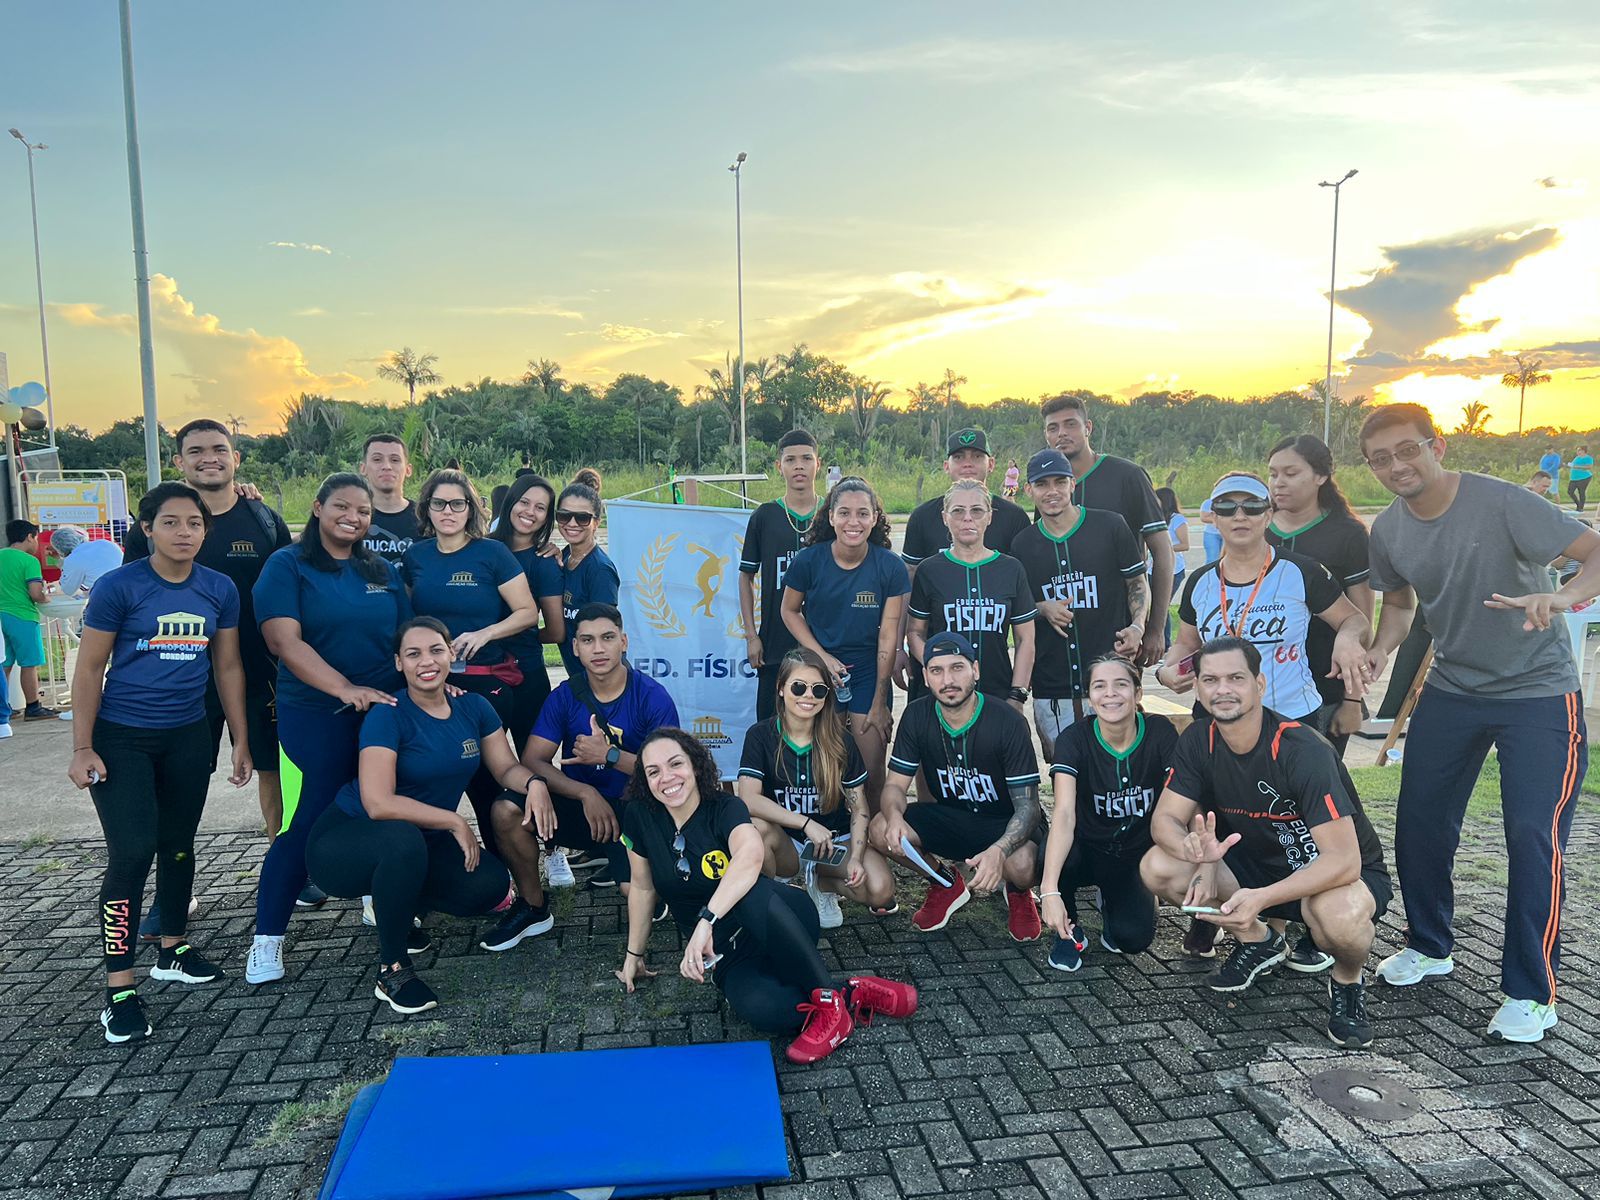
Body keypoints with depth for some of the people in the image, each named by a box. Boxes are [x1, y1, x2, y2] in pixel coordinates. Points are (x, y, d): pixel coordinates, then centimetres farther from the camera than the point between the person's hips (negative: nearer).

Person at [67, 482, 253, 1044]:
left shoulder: (220, 589, 0)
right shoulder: (119, 587, -11)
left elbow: (228, 667, 7)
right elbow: (89, 669, -7)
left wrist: (240, 742, 7)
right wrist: (82, 749, -9)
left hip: (187, 738, 4)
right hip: (121, 739, -4)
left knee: (178, 846, 16)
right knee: (132, 853, -9)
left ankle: (173, 951, 35)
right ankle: (119, 991, 0)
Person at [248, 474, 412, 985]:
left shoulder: (383, 571, 12)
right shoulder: (287, 566, -4)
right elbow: (284, 641, -15)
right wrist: (345, 688, -26)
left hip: (384, 711, 5)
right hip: (314, 718, -5)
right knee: (303, 824, -5)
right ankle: (267, 939, 9)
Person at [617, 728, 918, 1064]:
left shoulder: (725, 808, -14)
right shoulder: (640, 816, -4)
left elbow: (750, 854, -38)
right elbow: (643, 887, 11)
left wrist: (706, 920, -49)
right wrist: (634, 954, 18)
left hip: (781, 921, -1)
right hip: (726, 952, 2)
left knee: (749, 893, -40)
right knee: (759, 1008, -36)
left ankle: (830, 1000, -22)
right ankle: (852, 994, -11)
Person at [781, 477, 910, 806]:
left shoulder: (890, 567, -11)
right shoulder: (808, 560, -10)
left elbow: (888, 636, -9)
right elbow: (790, 611, 3)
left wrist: (879, 702, -7)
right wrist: (821, 656, -10)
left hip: (869, 673, 0)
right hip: (819, 671, 1)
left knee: (872, 767, 1)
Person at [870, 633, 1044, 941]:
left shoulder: (1008, 722, -23)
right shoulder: (917, 716, -11)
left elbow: (1027, 804, -22)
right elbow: (895, 785, -7)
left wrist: (999, 850, -43)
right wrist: (895, 817, -33)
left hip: (1003, 823, -3)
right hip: (949, 817, 4)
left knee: (1023, 866, -36)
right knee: (881, 830, -23)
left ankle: (1018, 892, 7)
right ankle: (947, 883, 9)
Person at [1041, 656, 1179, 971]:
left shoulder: (1161, 733, -16)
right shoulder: (1074, 739, -20)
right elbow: (1065, 814, -33)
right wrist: (1050, 891, -45)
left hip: (1137, 856, 1)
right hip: (1088, 850, -1)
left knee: (1134, 938, -22)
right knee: (1057, 854, -35)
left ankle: (1111, 905, 15)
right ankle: (1068, 929, -3)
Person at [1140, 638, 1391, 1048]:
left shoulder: (1304, 750, -28)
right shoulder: (1198, 741, -11)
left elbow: (1343, 860, -33)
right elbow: (1165, 819, -12)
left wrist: (1261, 898, -47)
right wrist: (1194, 849, -36)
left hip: (1340, 874, -5)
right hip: (1258, 861, 5)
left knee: (1339, 913, -41)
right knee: (1157, 867, -17)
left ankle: (1347, 981, -2)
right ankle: (1258, 941, 9)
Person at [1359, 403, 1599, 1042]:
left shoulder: (1501, 503, -21)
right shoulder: (1388, 530, -3)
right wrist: (1379, 652, -6)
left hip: (1537, 691, -5)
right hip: (1450, 689, 6)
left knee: (1534, 836, -9)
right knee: (1419, 823, 8)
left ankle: (1531, 994, 6)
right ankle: (1430, 946, 31)